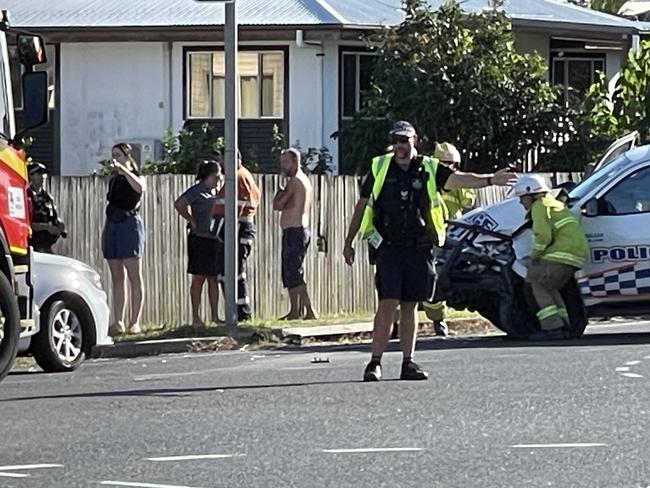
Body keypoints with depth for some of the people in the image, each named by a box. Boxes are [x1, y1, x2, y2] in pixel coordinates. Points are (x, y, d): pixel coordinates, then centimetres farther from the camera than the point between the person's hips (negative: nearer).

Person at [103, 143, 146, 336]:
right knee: (117, 279, 5)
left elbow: (139, 187, -25)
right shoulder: (113, 181, 19)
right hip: (112, 226, 7)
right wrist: (104, 233, 16)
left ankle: (134, 322, -8)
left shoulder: (134, 177, -1)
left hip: (130, 224, -7)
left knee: (134, 278, -6)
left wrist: (123, 170, -28)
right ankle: (118, 322, 4)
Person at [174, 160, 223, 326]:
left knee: (214, 279, 9)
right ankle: (196, 317, 0)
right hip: (200, 239, -8)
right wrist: (192, 220, -15)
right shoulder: (197, 190, -10)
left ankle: (215, 316, 12)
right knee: (199, 278, -4)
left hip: (214, 238, 8)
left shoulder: (214, 191, 14)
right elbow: (179, 204, -22)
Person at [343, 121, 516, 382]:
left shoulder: (429, 169, 6)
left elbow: (459, 179, -9)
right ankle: (375, 362, -10)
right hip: (389, 247, -2)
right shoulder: (380, 168, 6)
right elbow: (362, 206, 13)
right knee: (388, 303, -11)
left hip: (419, 249, 2)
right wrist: (349, 242, 15)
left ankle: (408, 363, 14)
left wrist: (489, 180, -27)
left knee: (409, 306, 8)